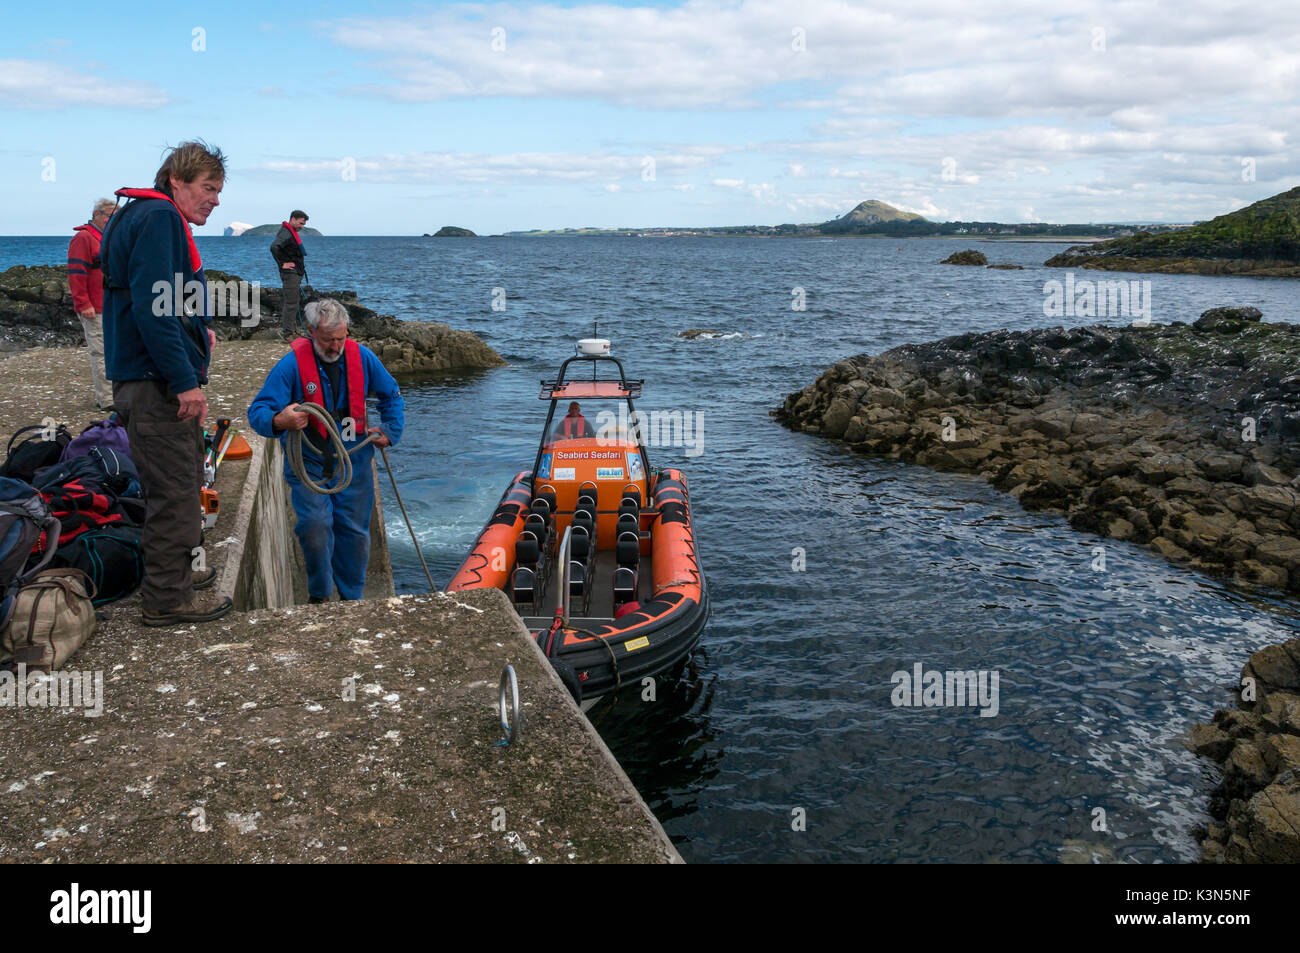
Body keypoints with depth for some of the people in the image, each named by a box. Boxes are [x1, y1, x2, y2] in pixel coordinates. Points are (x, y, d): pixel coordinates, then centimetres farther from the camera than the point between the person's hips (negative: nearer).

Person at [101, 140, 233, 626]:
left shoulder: (159, 218, 19)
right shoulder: (159, 217, -14)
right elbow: (152, 306, -24)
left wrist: (198, 331, 14)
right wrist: (185, 380, -24)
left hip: (161, 380, 11)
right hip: (157, 383, -11)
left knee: (185, 481, 21)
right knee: (174, 490, -4)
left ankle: (174, 572, 34)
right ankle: (166, 599, 5)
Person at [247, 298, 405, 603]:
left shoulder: (362, 357, -1)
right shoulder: (292, 364, -13)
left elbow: (392, 395, 17)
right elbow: (257, 411, -17)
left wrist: (391, 431, 9)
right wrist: (279, 421, -38)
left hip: (353, 461, 3)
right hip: (308, 462, -3)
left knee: (355, 531, 6)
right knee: (315, 526, -17)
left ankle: (352, 598, 25)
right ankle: (319, 596, 6)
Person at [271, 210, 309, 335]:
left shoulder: (292, 232, 17)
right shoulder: (286, 233, -16)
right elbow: (274, 247, -31)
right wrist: (282, 264, -24)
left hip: (296, 273, 10)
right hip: (290, 273, -10)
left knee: (290, 302, 15)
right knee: (291, 303, -9)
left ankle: (292, 329, 22)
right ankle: (288, 332, -6)